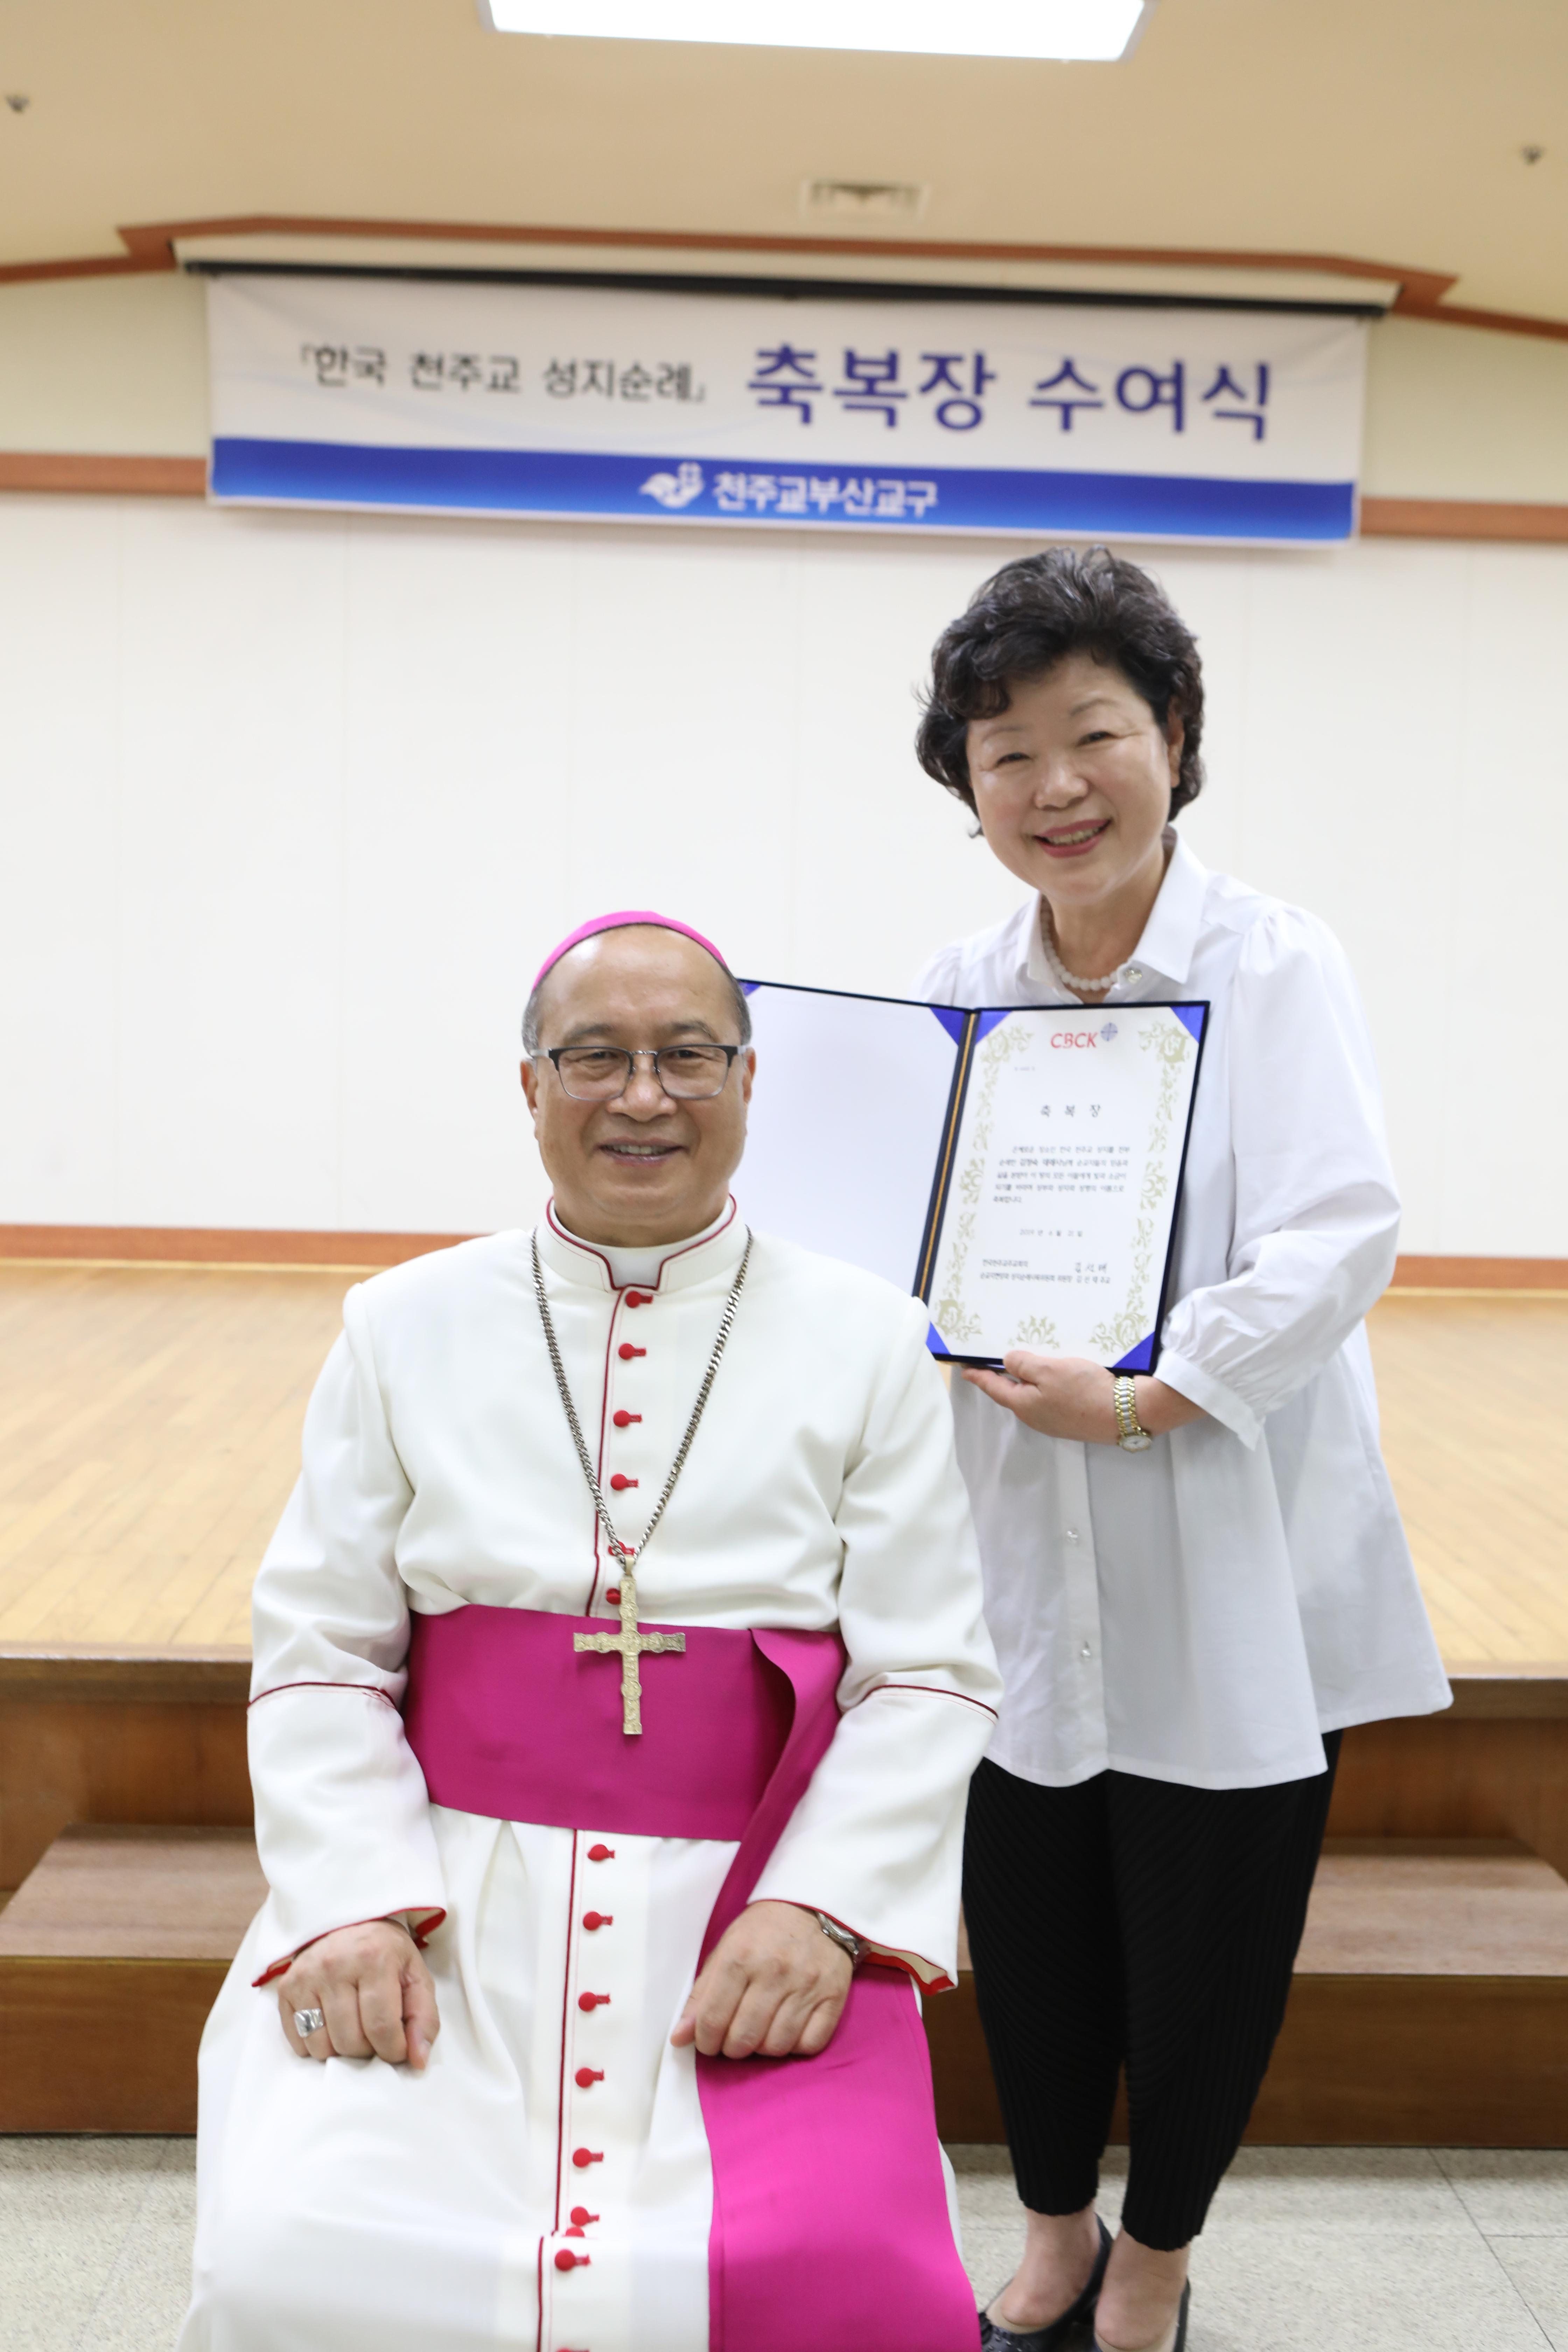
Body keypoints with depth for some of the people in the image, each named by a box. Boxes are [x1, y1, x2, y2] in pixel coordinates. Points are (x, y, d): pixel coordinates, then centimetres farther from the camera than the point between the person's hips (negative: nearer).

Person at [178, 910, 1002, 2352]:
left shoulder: (870, 1343, 5)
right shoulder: (406, 1328, 8)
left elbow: (930, 1679, 1)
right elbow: (319, 1654, 5)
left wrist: (815, 1910, -14)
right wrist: (354, 1903, -10)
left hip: (757, 1910, 0)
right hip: (447, 1905, 1)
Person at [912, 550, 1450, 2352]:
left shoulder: (1274, 966, -9)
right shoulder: (957, 995, 5)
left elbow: (1339, 1239, -17)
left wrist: (1148, 1398, -24)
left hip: (1228, 1565, -3)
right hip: (1019, 1562, 4)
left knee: (1206, 1936, 11)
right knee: (1029, 1924, 14)